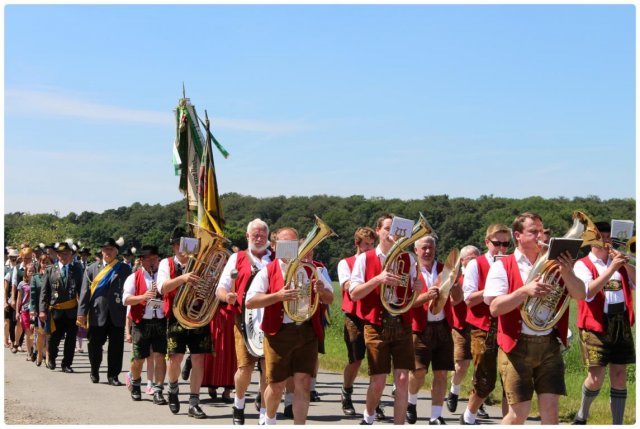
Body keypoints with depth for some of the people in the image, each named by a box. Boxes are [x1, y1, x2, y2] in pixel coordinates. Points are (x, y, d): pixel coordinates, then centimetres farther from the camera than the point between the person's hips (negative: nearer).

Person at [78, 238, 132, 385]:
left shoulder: (125, 269, 6)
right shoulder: (92, 269, 9)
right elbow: (85, 292, 6)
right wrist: (82, 312, -1)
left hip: (117, 315, -1)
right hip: (97, 314, 1)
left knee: (116, 347, 0)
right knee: (94, 345, 6)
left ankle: (113, 376, 9)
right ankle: (94, 372, 26)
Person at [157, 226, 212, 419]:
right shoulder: (167, 264, 1)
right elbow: (162, 288, -16)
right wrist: (182, 278, -32)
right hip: (177, 318, -2)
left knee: (198, 360, -1)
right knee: (175, 359, -6)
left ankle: (194, 404, 7)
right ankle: (173, 389, 26)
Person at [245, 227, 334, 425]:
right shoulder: (268, 271, 2)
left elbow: (330, 299, 13)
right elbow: (250, 302, -8)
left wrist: (322, 291, -10)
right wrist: (278, 296, -21)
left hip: (307, 333, 2)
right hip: (279, 333, -2)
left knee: (303, 384, -5)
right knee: (276, 385, 8)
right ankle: (269, 421, 36)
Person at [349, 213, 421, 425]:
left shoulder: (408, 259, 8)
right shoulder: (364, 259, 0)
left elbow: (412, 296, 14)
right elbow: (353, 293, -7)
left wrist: (417, 289, -10)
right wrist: (378, 279, -20)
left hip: (402, 326, 2)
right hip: (376, 326, -2)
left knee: (402, 378, -5)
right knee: (378, 380, 1)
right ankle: (368, 418, 28)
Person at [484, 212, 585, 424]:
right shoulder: (502, 266, -2)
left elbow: (580, 295, 2)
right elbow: (495, 307, -12)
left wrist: (567, 274, -17)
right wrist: (525, 290, -24)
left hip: (549, 345, 4)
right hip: (517, 346, -4)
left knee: (550, 408, -1)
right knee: (519, 411, -3)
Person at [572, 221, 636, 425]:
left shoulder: (619, 262, 15)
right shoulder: (582, 265, -1)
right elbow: (588, 291, -18)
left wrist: (626, 264, -12)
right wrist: (612, 268, -24)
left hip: (622, 324, 5)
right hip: (596, 325, -5)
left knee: (619, 375, 4)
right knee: (596, 376, -9)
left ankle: (618, 424, 10)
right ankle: (582, 415, 17)